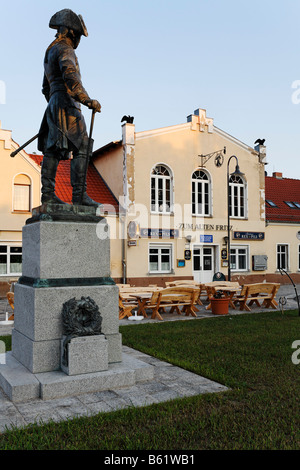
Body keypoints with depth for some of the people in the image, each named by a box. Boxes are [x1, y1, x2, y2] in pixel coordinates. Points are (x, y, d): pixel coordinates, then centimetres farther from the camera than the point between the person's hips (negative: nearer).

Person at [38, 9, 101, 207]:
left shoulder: (50, 52, 28)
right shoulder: (65, 50, -3)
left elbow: (46, 88, 34)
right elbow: (69, 75, -23)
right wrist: (87, 100, -27)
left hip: (54, 105, 10)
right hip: (66, 103, -10)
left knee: (53, 151, 3)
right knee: (81, 149, -14)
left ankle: (47, 193, 1)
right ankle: (80, 194, -21)